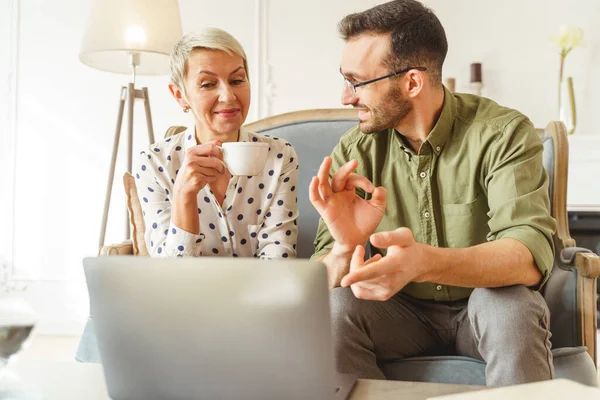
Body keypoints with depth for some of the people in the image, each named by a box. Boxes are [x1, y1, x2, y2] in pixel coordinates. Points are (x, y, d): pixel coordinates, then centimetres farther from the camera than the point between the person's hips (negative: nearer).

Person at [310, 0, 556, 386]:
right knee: (331, 311, -26)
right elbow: (322, 280, -12)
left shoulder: (504, 133, -16)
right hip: (402, 311, 2)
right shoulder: (356, 150, -8)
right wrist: (346, 248, -36)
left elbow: (530, 256, -30)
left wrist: (424, 263, -48)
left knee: (512, 304, -33)